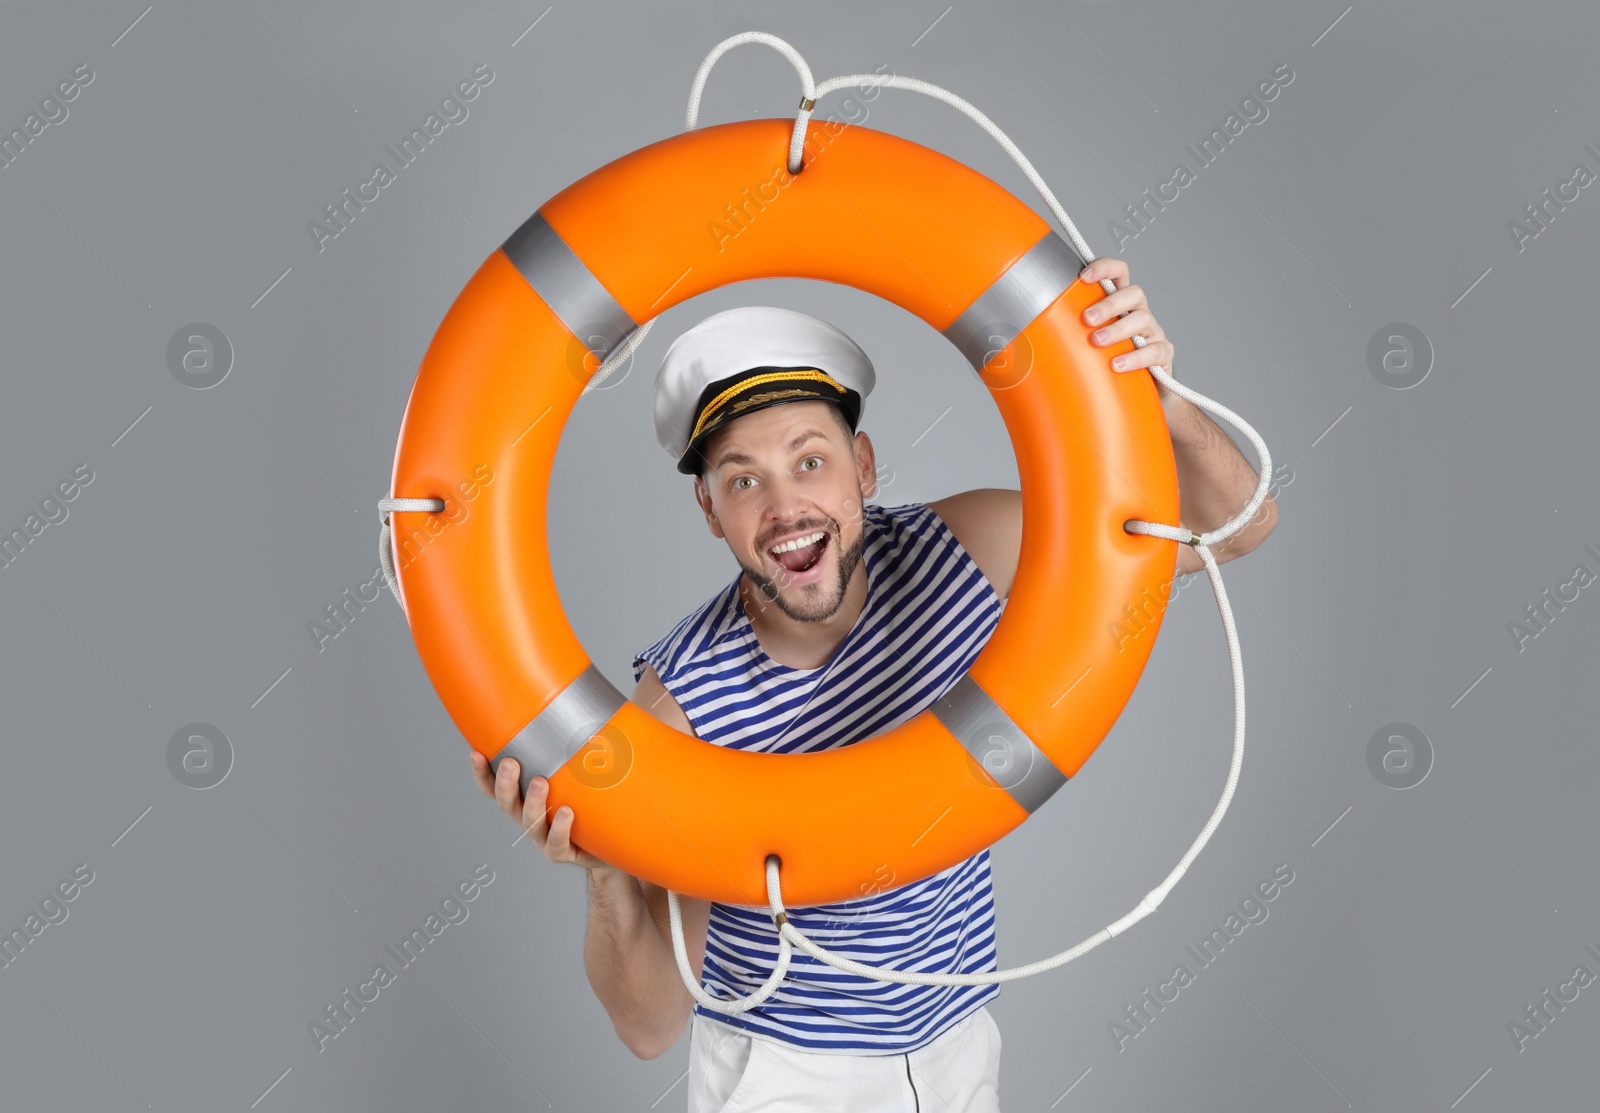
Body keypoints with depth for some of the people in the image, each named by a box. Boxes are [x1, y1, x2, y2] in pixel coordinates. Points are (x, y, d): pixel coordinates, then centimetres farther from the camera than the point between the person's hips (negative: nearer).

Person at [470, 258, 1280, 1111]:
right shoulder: (680, 698, -26)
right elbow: (650, 1026, -22)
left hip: (958, 1043, 4)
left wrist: (1160, 405, -34)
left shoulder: (964, 550, -17)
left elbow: (1233, 524, -14)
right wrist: (609, 879, -43)